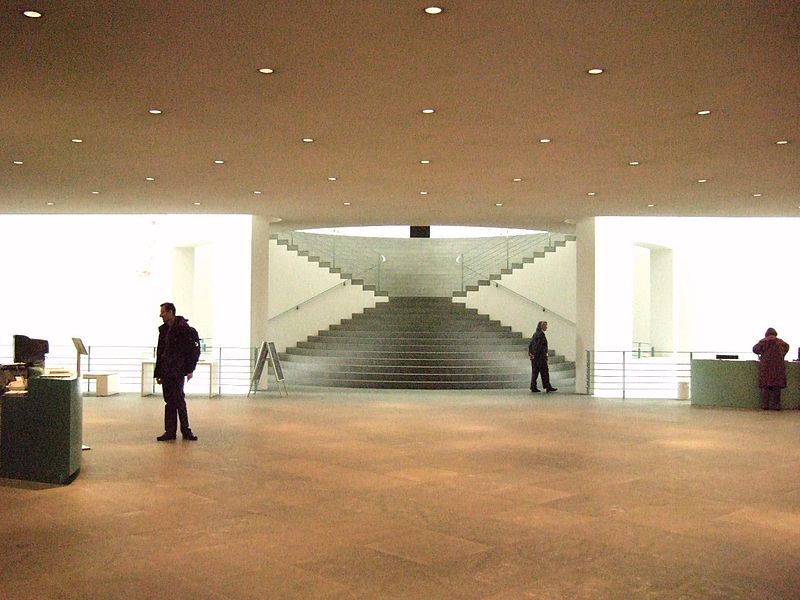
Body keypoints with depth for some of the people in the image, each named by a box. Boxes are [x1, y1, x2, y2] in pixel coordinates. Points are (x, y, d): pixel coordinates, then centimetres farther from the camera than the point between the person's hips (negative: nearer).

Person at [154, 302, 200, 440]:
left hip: (177, 371, -7)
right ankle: (170, 431, 11)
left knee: (178, 400, -6)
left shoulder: (183, 328, -9)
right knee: (169, 401, 8)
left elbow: (193, 350, -10)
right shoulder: (163, 329, 14)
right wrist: (158, 373, 16)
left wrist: (190, 369, -15)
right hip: (165, 371, 7)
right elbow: (160, 352, 18)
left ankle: (185, 430, 3)